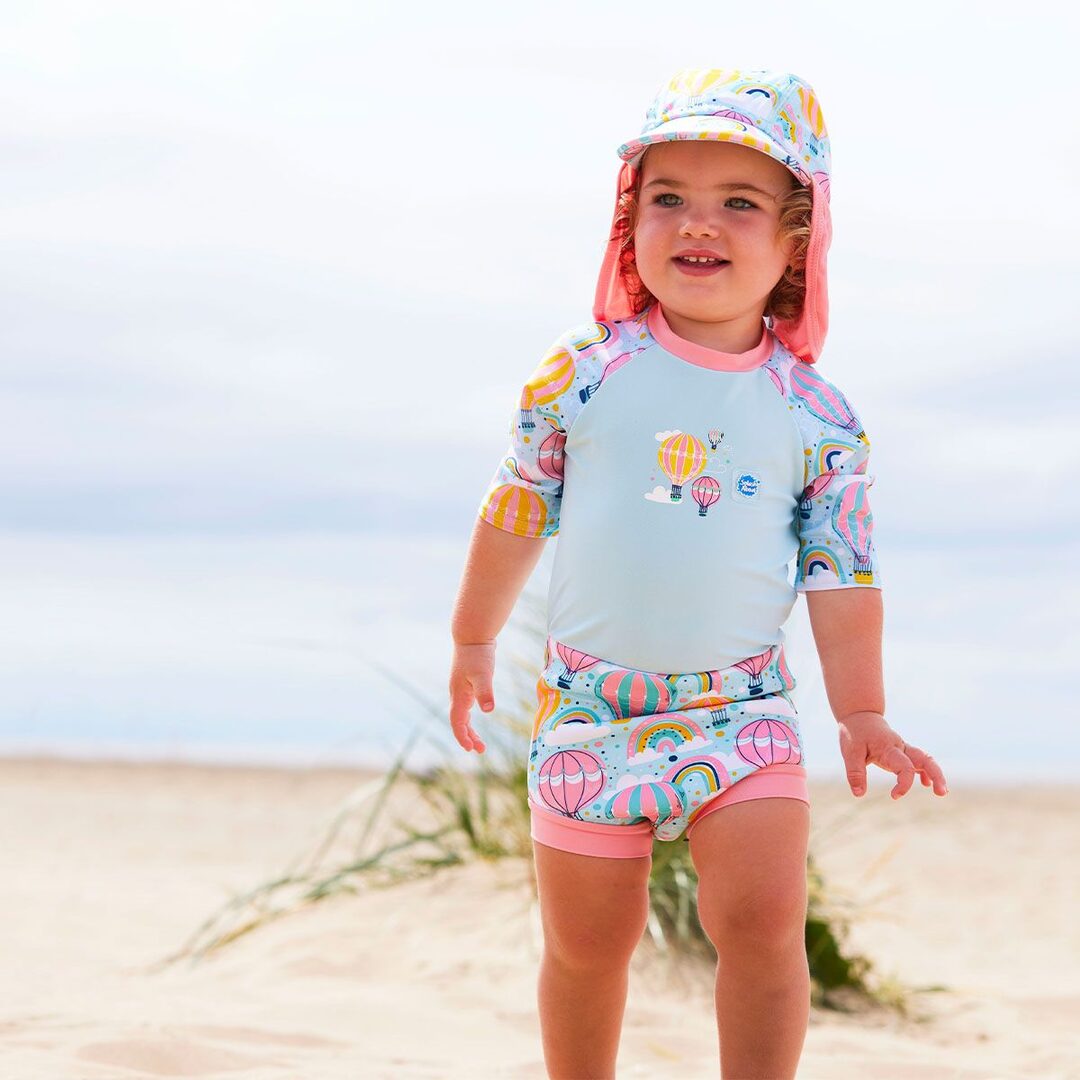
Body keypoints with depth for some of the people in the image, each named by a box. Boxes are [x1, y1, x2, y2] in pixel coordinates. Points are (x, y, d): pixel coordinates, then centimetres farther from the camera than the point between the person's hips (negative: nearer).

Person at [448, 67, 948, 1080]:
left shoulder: (816, 415, -2)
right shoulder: (583, 372, -3)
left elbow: (840, 576, 4)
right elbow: (514, 514, 9)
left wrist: (861, 714, 2)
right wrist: (473, 643, 17)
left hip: (741, 713, 0)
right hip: (588, 709, 0)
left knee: (763, 920, -15)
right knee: (587, 942, 8)